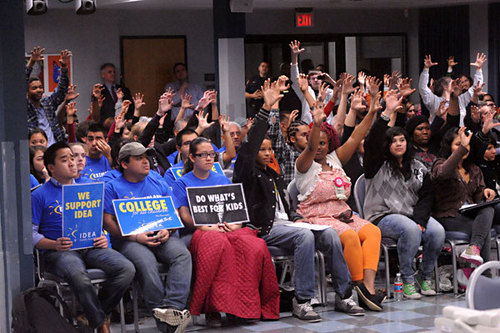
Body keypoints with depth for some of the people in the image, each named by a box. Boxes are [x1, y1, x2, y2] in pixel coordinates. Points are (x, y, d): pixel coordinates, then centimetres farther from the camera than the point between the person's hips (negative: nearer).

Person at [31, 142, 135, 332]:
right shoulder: (40, 195, 8)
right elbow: (31, 233, 3)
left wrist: (102, 238, 2)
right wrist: (54, 245, -15)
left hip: (91, 247, 5)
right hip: (59, 252, -5)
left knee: (126, 269, -23)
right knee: (78, 276, -40)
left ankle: (92, 314, -7)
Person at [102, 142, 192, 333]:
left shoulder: (159, 184, 21)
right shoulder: (113, 188, 8)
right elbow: (108, 222, 0)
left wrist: (167, 230, -4)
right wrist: (136, 237, -12)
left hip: (161, 238, 4)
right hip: (128, 240, -4)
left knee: (182, 254, -28)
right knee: (146, 262, -35)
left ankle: (172, 307, -42)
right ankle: (162, 317, -36)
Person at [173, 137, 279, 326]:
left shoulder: (223, 180, 24)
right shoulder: (183, 183, 12)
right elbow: (184, 216, 1)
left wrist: (235, 224, -4)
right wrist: (205, 227, -16)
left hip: (229, 229, 4)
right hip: (200, 232, -4)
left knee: (256, 246, -31)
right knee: (218, 244, -42)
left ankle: (247, 305, -23)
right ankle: (212, 309, -38)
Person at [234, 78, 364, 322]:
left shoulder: (274, 176, 27)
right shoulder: (248, 173, 3)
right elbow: (250, 145, -13)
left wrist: (296, 218, 6)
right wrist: (266, 109, -18)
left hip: (283, 224, 7)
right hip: (265, 228, -7)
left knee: (329, 234, -17)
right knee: (305, 236, -34)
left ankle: (343, 295, -15)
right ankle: (302, 301, -32)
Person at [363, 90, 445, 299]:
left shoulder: (418, 168, 17)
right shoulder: (378, 164, 5)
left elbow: (426, 195, 9)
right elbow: (371, 143, -14)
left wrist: (420, 219, -10)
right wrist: (387, 114, -22)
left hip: (412, 214, 4)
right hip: (383, 216, -4)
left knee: (437, 231, -24)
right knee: (410, 230, -35)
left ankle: (425, 277, -5)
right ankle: (407, 280, -22)